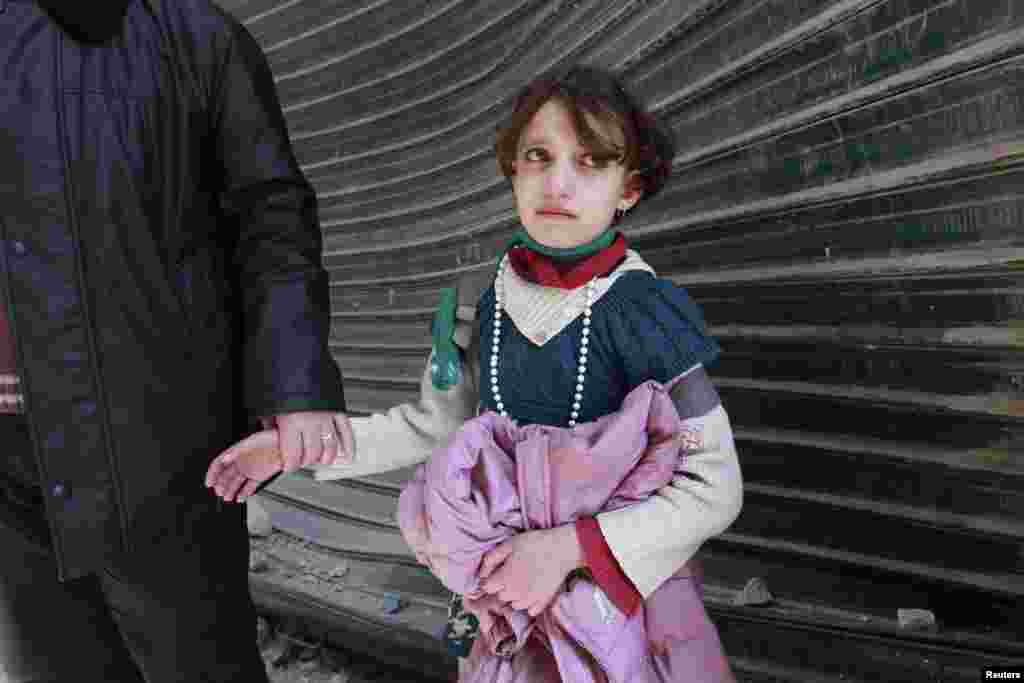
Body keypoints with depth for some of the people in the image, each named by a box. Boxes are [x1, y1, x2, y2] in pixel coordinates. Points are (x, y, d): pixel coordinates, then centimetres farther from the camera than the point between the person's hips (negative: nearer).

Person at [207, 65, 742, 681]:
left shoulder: (644, 312, -19)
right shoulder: (476, 306, -7)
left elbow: (714, 488, -19)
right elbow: (432, 425, 7)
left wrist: (569, 547, -26)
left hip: (627, 578, -3)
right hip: (507, 582, 3)